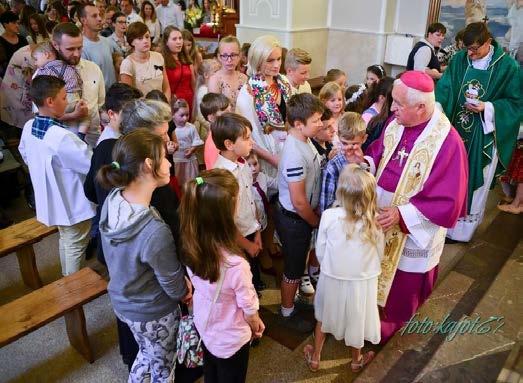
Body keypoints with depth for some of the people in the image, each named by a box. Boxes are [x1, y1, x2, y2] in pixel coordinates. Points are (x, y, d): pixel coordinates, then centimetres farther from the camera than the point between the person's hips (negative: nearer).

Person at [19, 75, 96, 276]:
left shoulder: (28, 127, -5)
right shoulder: (61, 136, -32)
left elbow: (25, 155, 13)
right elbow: (93, 164, -27)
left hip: (51, 199, 9)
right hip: (72, 203, -9)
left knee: (65, 240, 27)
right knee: (75, 247, 10)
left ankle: (67, 279, 45)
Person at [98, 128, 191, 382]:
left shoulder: (112, 200, -16)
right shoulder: (155, 232, -40)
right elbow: (175, 288, -23)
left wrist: (181, 282, -3)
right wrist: (185, 290, 2)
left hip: (121, 301, 6)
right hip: (152, 313, -6)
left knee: (147, 352, 33)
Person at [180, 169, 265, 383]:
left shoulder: (191, 247, -22)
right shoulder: (235, 264, -41)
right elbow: (249, 309, -23)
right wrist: (256, 326, 1)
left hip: (203, 327, 5)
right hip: (230, 339, -5)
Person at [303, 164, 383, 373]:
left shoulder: (328, 216, -23)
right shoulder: (375, 221, -20)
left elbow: (320, 253, -11)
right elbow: (379, 254, -4)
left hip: (332, 278, 0)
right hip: (362, 281, 1)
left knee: (324, 315, 25)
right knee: (356, 318, 24)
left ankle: (315, 357, 42)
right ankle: (356, 360, 48)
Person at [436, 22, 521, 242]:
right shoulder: (459, 59, -1)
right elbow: (444, 89, -3)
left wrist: (487, 108, -20)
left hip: (484, 136, -3)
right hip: (455, 130, 3)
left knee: (474, 183, 8)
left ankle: (462, 231, 23)